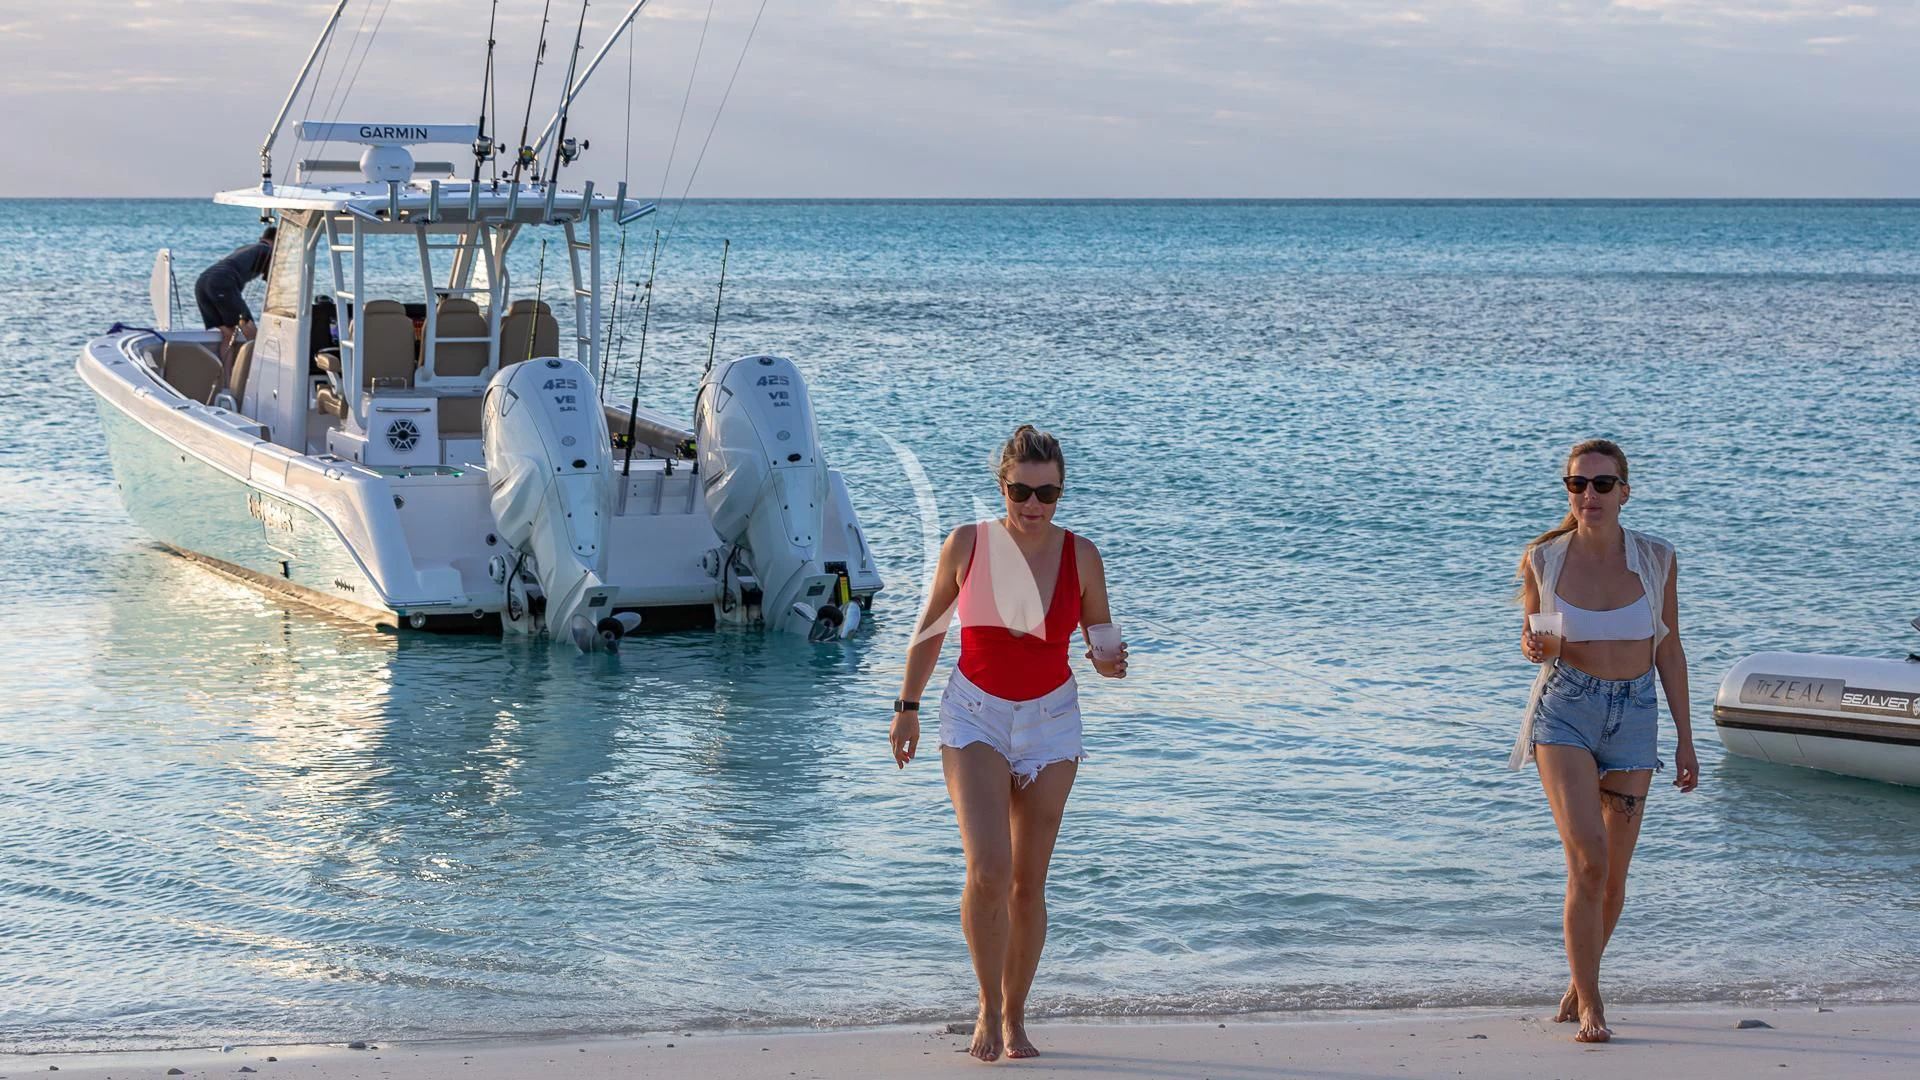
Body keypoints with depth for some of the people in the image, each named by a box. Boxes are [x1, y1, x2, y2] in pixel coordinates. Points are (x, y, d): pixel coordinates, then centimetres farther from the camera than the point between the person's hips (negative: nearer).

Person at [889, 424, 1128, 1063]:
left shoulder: (1080, 556, -5)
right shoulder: (967, 545, -7)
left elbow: (1101, 639, 5)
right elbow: (931, 629, 5)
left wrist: (1110, 663, -18)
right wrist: (907, 708, 8)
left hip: (1050, 722, 2)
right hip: (974, 716, -1)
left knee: (1028, 883, 5)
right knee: (987, 869, -18)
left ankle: (1014, 1018, 20)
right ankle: (987, 1007, 0)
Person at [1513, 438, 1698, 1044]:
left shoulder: (1656, 560, -2)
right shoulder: (1543, 560, -5)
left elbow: (1669, 652, 6)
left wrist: (1686, 741, 6)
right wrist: (1536, 649, -16)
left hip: (1634, 716, 2)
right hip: (1565, 713, -2)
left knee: (1613, 874, 8)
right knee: (1588, 861, -16)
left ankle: (1579, 984, 32)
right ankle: (1590, 1005, -6)